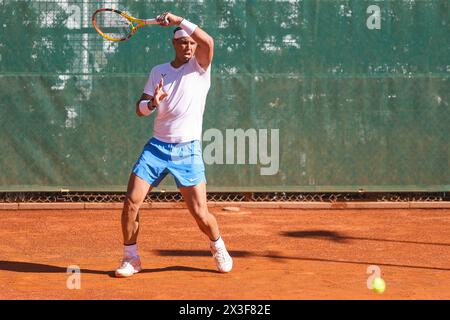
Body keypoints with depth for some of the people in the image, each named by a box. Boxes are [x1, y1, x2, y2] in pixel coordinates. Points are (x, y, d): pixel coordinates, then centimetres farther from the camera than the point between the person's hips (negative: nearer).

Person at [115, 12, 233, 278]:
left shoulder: (200, 67, 0)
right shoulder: (158, 71, 10)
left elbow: (208, 42, -22)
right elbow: (140, 109, 7)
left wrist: (179, 21, -24)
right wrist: (152, 103, -15)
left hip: (188, 151, -3)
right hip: (157, 146, 3)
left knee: (200, 213, -6)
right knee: (131, 203, -8)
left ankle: (218, 248, 24)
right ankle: (131, 259, 9)